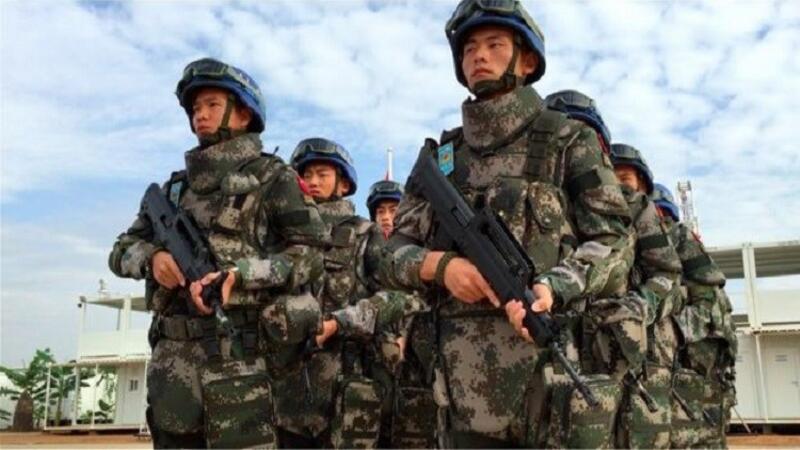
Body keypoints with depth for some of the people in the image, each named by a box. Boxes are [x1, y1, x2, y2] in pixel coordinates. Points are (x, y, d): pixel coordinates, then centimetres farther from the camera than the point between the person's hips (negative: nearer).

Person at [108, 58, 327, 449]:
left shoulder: (271, 176, 4)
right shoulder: (177, 185, 20)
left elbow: (308, 254, -5)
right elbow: (122, 250, 20)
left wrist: (237, 274, -18)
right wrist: (152, 256, -4)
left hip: (238, 353, -5)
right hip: (171, 355, 6)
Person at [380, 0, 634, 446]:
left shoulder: (569, 140, 6)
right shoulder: (439, 156, 16)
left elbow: (613, 239, -2)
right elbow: (394, 253, 12)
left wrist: (555, 287, -22)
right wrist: (439, 263, -10)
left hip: (558, 362, -3)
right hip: (467, 376, 3)